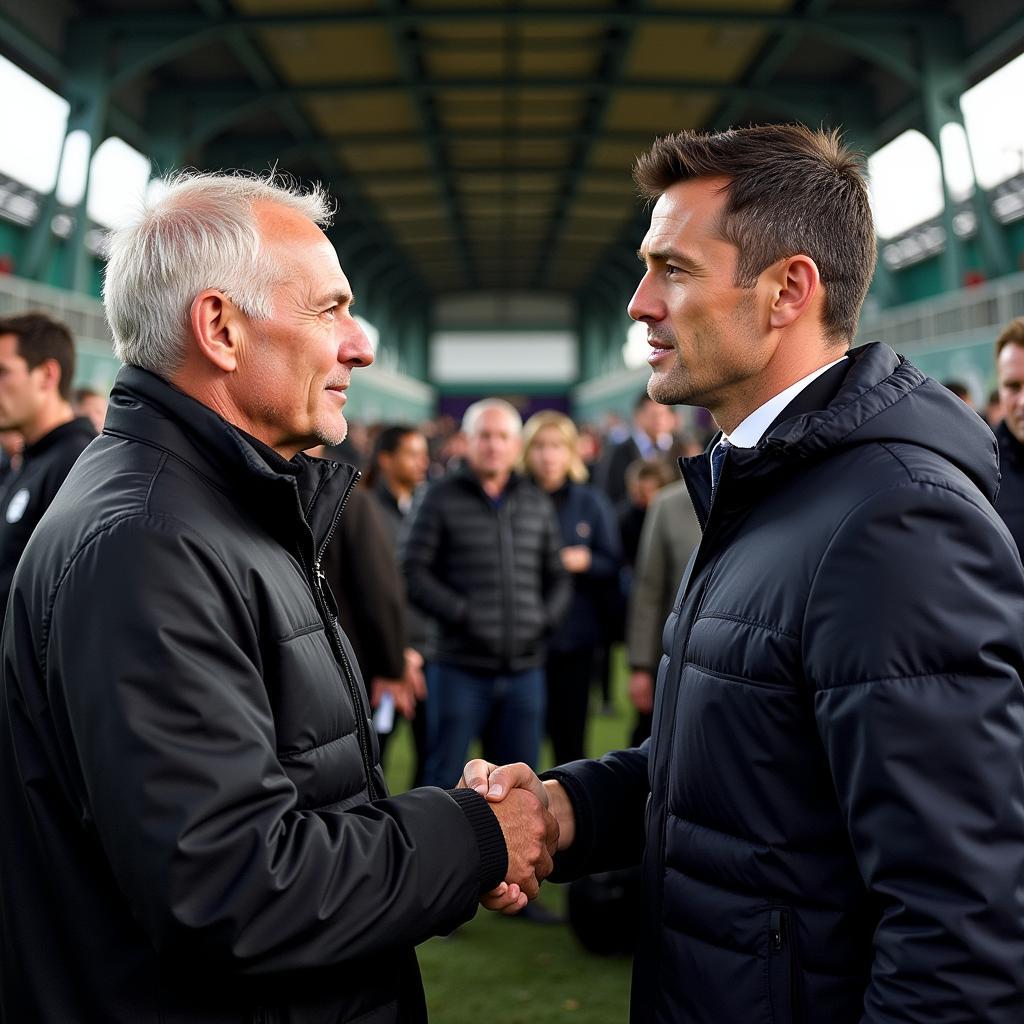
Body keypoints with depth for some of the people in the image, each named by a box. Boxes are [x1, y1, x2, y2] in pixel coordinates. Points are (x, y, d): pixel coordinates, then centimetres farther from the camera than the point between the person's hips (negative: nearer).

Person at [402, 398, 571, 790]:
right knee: (445, 777, 3)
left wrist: (546, 618, 1)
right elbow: (414, 573, -5)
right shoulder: (442, 497, 1)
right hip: (460, 666, -3)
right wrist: (463, 615, -13)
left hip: (525, 668, 4)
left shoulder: (537, 504, 13)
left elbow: (558, 578, 18)